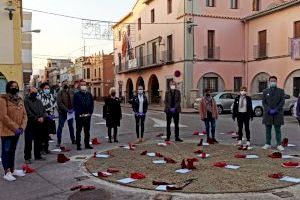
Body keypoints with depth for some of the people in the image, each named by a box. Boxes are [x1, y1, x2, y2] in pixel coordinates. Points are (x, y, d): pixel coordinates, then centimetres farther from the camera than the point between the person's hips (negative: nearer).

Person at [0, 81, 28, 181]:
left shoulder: (20, 100, 9)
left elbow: (24, 115, 7)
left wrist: (22, 127, -7)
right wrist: (15, 128, -18)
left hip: (17, 131, 7)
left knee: (12, 150, 16)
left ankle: (13, 170, 26)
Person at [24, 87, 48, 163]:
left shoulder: (39, 101, 16)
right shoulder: (26, 101, -5)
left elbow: (44, 110, 12)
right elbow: (28, 112, -14)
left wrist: (43, 117, -8)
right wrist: (37, 118, -17)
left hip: (39, 124, 6)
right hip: (30, 124, -6)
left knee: (38, 141, 13)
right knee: (28, 141, -3)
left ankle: (38, 155, 23)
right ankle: (27, 157, 4)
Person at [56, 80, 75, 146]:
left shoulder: (72, 92, 6)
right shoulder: (60, 93, -6)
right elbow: (59, 103, -14)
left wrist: (72, 109, -8)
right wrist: (66, 110, -20)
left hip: (70, 112, 4)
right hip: (62, 112, -4)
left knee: (71, 126, 14)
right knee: (60, 126, 1)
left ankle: (73, 140, 25)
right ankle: (59, 141, 9)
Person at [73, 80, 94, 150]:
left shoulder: (89, 94, 9)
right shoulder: (76, 95, -4)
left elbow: (92, 104, 8)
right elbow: (75, 106, -8)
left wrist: (90, 113, -4)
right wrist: (80, 114, -14)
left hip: (88, 115, 4)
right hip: (79, 116, -4)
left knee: (87, 131, 12)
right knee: (78, 131, 3)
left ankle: (87, 144, 21)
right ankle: (78, 145, 9)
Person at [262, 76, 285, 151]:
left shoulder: (281, 91, 6)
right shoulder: (265, 91, 10)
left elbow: (282, 102, -1)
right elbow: (264, 102, 4)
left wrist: (276, 110, -13)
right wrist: (269, 110, -11)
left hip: (278, 114, -1)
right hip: (268, 114, 1)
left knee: (278, 130, 2)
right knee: (268, 130, 6)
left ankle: (279, 145, 5)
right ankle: (268, 144, 12)